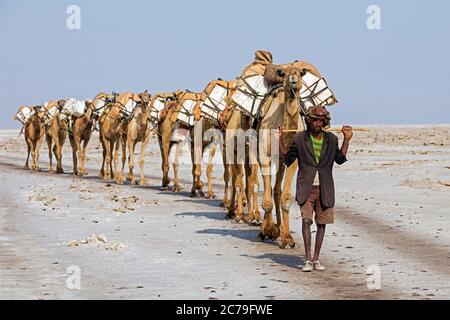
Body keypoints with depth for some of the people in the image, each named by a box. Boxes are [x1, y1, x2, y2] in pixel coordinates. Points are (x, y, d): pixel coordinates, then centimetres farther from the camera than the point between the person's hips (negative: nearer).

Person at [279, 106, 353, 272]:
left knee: (322, 223, 4)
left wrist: (347, 139, 10)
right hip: (306, 188, -2)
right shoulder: (300, 138, 1)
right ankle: (308, 260, -9)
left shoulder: (331, 139, 7)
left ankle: (316, 259, 14)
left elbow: (340, 159, 17)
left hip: (325, 188, 2)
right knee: (306, 220, -12)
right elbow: (287, 158, 8)